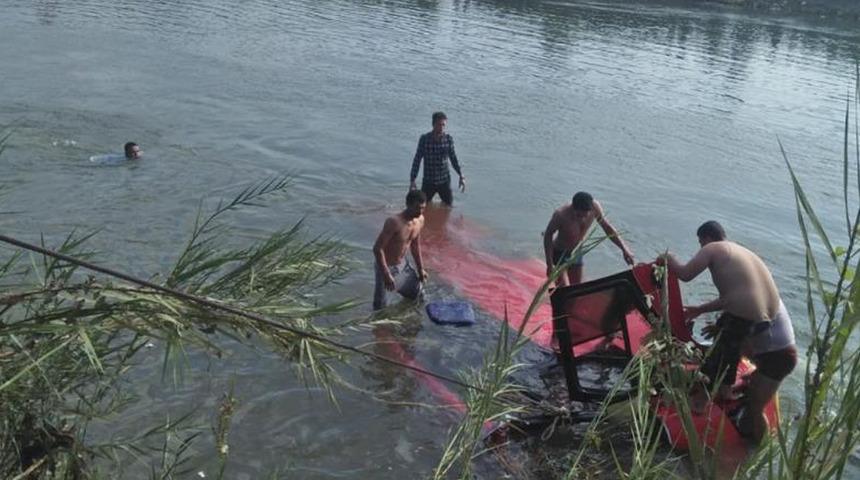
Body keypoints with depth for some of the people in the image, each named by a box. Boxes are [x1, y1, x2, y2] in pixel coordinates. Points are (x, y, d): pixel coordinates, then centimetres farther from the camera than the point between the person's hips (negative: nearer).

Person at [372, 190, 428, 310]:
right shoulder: (394, 222, -30)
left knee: (416, 293, 20)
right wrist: (386, 275, -27)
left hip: (403, 264, 7)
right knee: (381, 308, -2)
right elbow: (377, 249, -27)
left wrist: (420, 268, 11)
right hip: (387, 267, -7)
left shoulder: (420, 220, -6)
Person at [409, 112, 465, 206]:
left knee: (449, 207, 10)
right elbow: (417, 160, -6)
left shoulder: (448, 139, -5)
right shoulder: (424, 139, -11)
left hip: (444, 181, 2)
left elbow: (453, 158, 8)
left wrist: (461, 176, 4)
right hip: (428, 181, -1)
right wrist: (412, 180, -9)